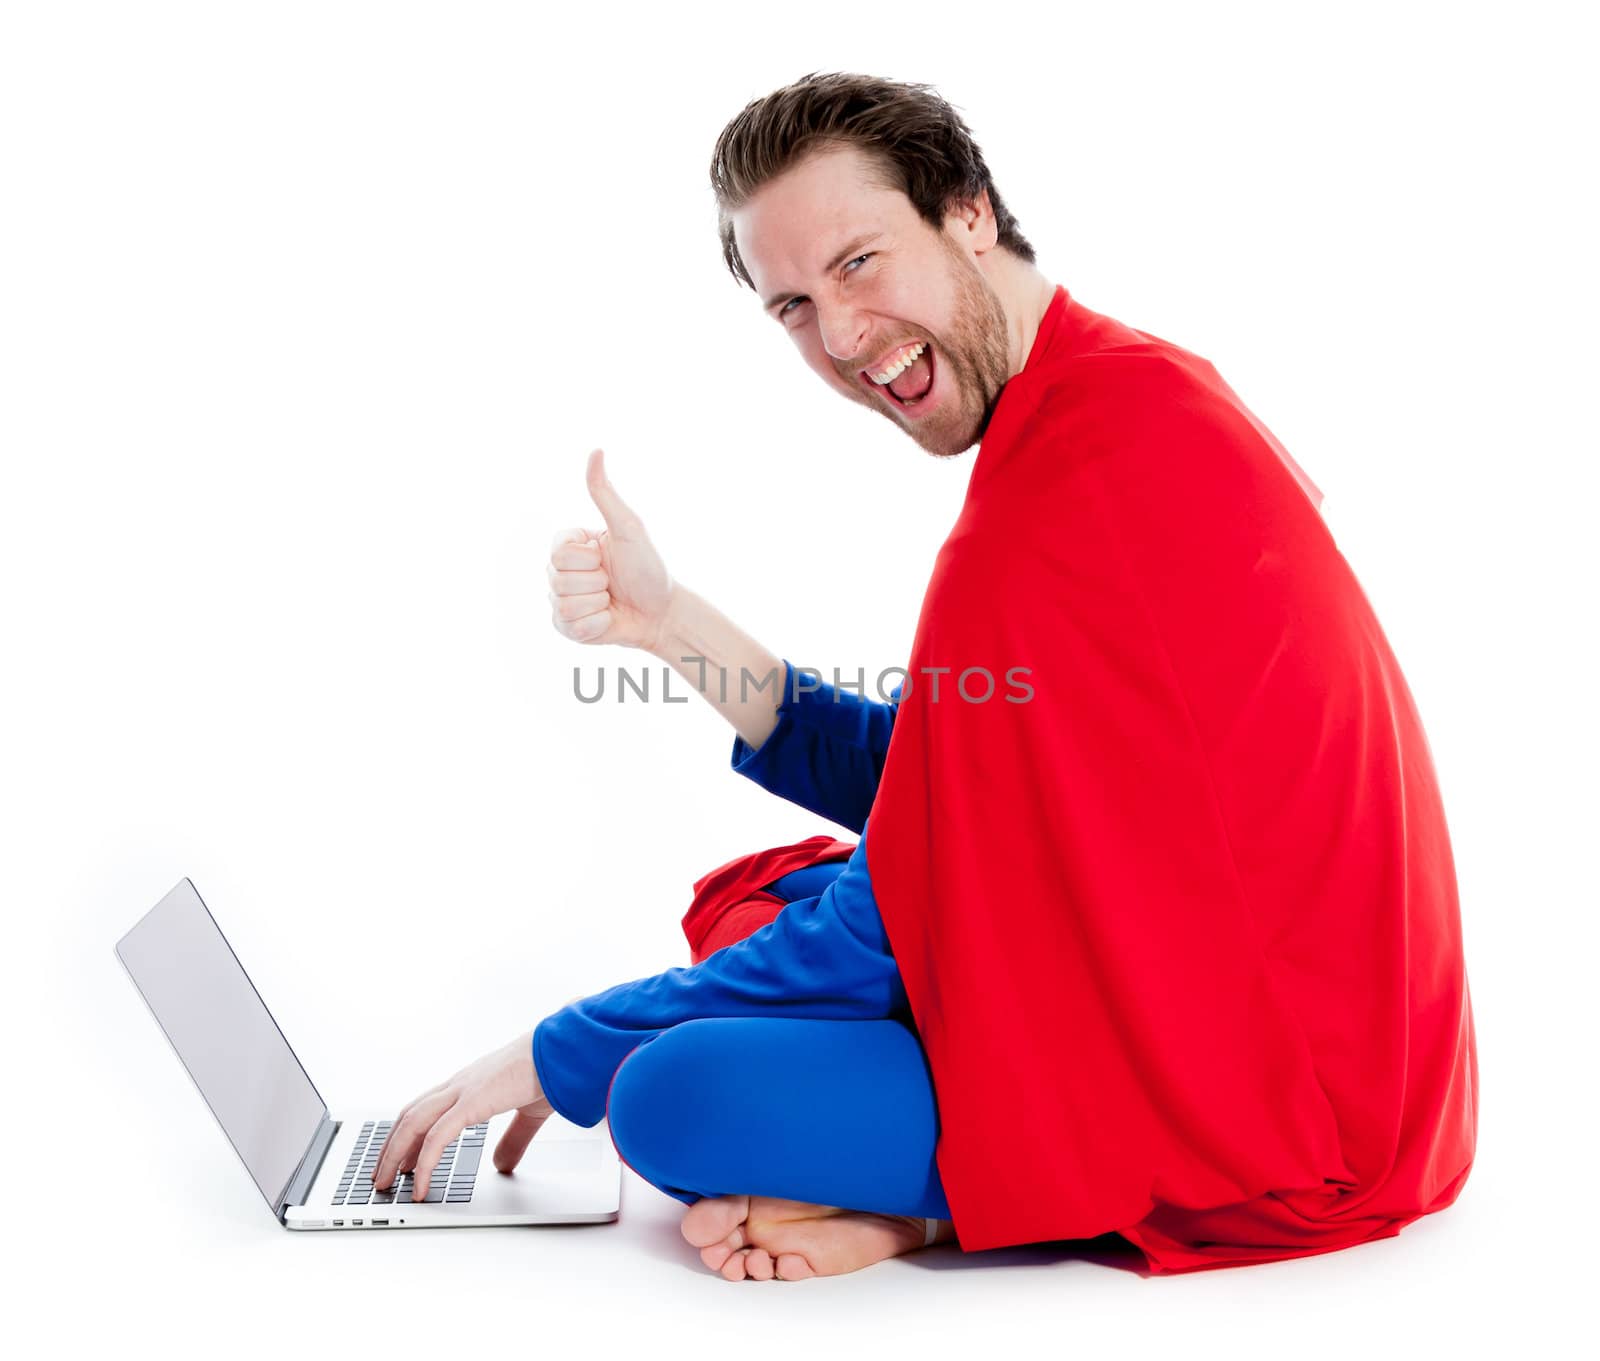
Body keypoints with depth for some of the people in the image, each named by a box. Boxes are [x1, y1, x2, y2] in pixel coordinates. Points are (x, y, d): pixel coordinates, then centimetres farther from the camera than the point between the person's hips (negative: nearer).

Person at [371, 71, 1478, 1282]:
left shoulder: (1094, 464, -24)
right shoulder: (1128, 398, 10)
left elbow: (916, 912, -18)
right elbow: (902, 787, 9)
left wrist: (564, 1056, -7)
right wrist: (671, 624, -1)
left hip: (1257, 1094, -11)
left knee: (675, 1095, -23)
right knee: (766, 899, 17)